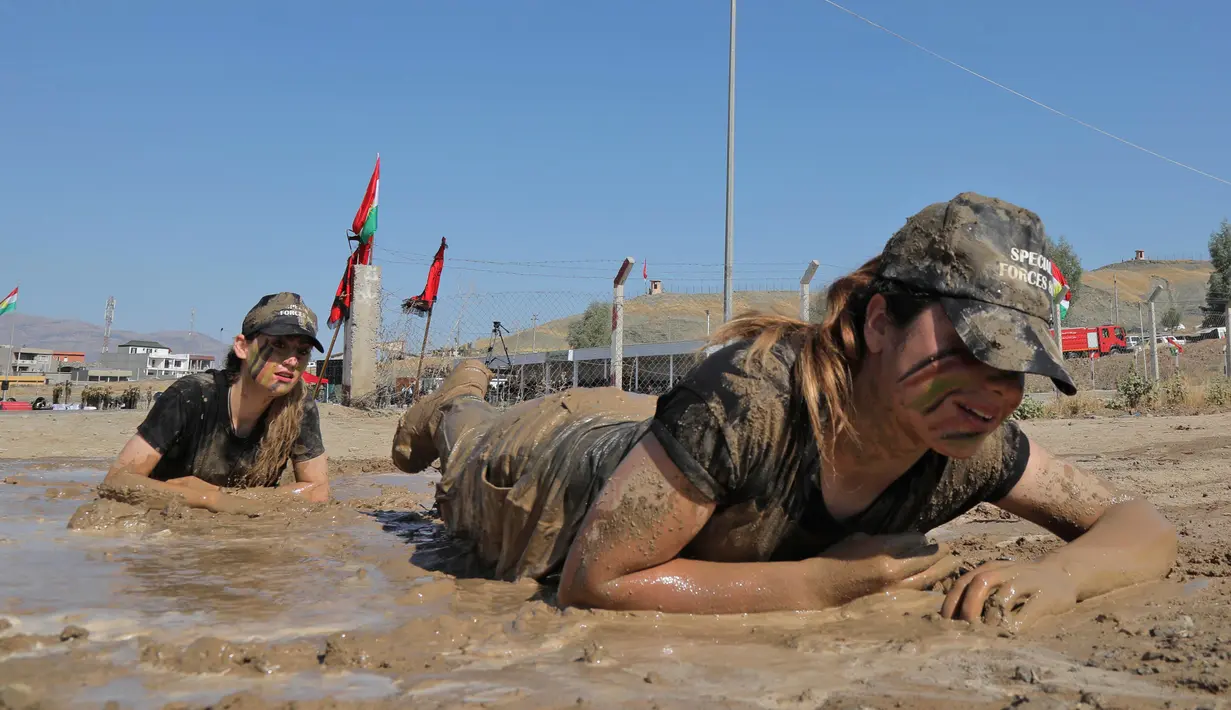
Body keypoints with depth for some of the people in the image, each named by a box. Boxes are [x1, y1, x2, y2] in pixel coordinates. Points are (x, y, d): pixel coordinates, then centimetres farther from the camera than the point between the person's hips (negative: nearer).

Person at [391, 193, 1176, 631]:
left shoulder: (976, 448, -31)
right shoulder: (750, 392, -47)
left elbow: (1146, 525, -19)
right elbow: (594, 580, -40)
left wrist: (1058, 576, -42)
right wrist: (827, 582, -43)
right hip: (559, 472, -4)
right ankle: (458, 408, 61)